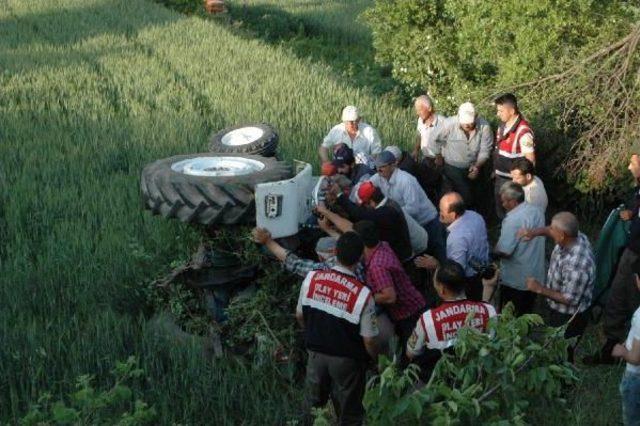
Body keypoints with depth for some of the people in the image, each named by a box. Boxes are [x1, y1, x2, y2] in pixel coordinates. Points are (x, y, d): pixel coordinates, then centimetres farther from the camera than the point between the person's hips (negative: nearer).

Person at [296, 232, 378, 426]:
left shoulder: (312, 278, -15)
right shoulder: (362, 294, -26)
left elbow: (299, 316, 0)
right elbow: (368, 340, -17)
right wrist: (375, 358, 5)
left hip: (315, 352, 3)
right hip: (347, 359, -3)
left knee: (314, 405, 26)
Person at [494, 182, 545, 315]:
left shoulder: (513, 219, -25)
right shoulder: (537, 211, 1)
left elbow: (504, 251, -25)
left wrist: (495, 249, -5)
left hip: (515, 280, -7)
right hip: (535, 277, 7)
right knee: (527, 314, 21)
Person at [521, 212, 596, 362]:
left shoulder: (576, 264, -41)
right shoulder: (577, 236, -16)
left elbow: (570, 300, -31)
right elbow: (552, 231, 5)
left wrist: (540, 289, -24)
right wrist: (535, 232, -14)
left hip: (568, 317, -8)